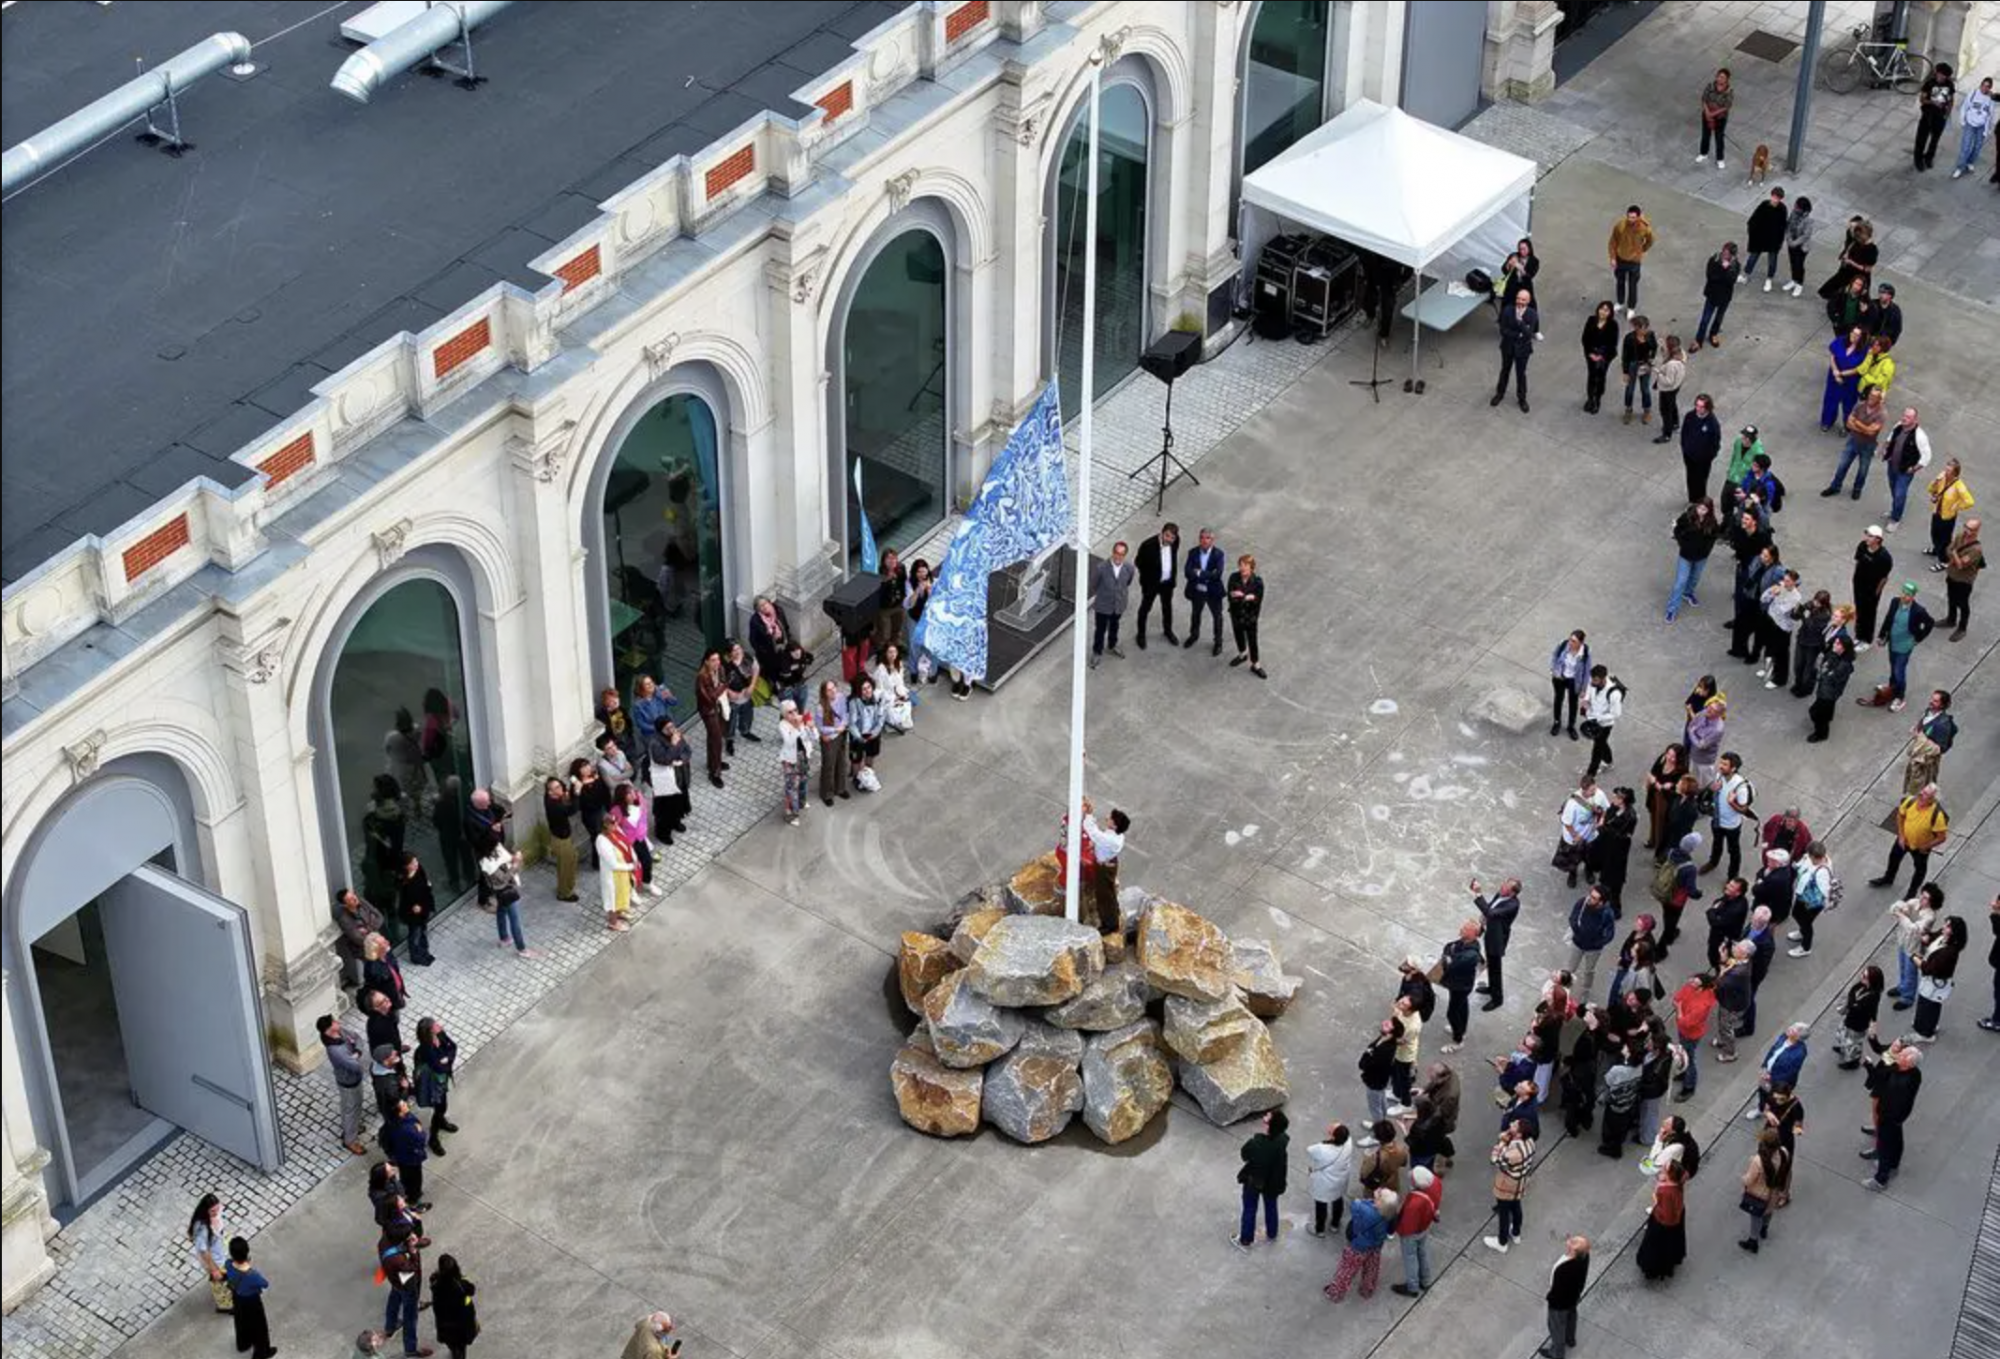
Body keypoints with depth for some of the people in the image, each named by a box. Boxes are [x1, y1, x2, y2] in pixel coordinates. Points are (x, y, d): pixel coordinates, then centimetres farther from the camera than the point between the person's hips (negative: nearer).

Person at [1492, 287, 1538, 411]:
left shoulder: (1532, 315, -21)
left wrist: (1520, 321, -39)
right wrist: (1518, 335, -21)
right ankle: (1500, 393, 41)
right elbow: (1503, 330, -15)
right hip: (1508, 346, 2)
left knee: (1521, 373, 13)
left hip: (1522, 348, -2)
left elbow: (1528, 334, -28)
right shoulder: (1508, 311, -16)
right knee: (1505, 370, 21)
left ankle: (1522, 398, 32)